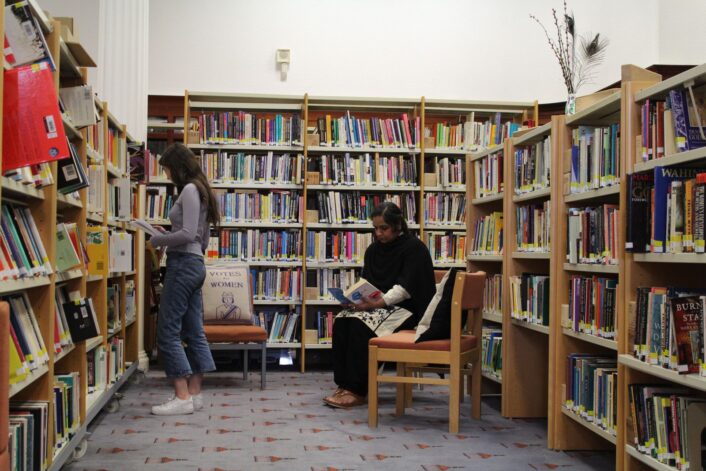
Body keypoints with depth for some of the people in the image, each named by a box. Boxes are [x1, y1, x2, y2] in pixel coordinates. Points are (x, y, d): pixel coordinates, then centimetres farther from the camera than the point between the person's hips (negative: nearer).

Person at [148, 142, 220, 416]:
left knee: (168, 331, -8)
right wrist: (165, 236, 17)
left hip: (183, 263, -10)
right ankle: (194, 393, 13)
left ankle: (183, 397, -7)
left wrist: (158, 240, -7)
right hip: (195, 263, 10)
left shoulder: (189, 189, -10)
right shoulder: (200, 190, 18)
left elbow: (188, 233, -20)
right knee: (193, 331, 9)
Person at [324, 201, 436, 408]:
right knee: (341, 320, -22)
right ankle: (344, 385, -22)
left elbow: (405, 288, -17)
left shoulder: (414, 248, -7)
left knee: (360, 324, -31)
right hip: (374, 305, 7)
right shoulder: (373, 250, 15)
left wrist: (376, 303, -27)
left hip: (407, 308, -7)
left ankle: (357, 391, -28)